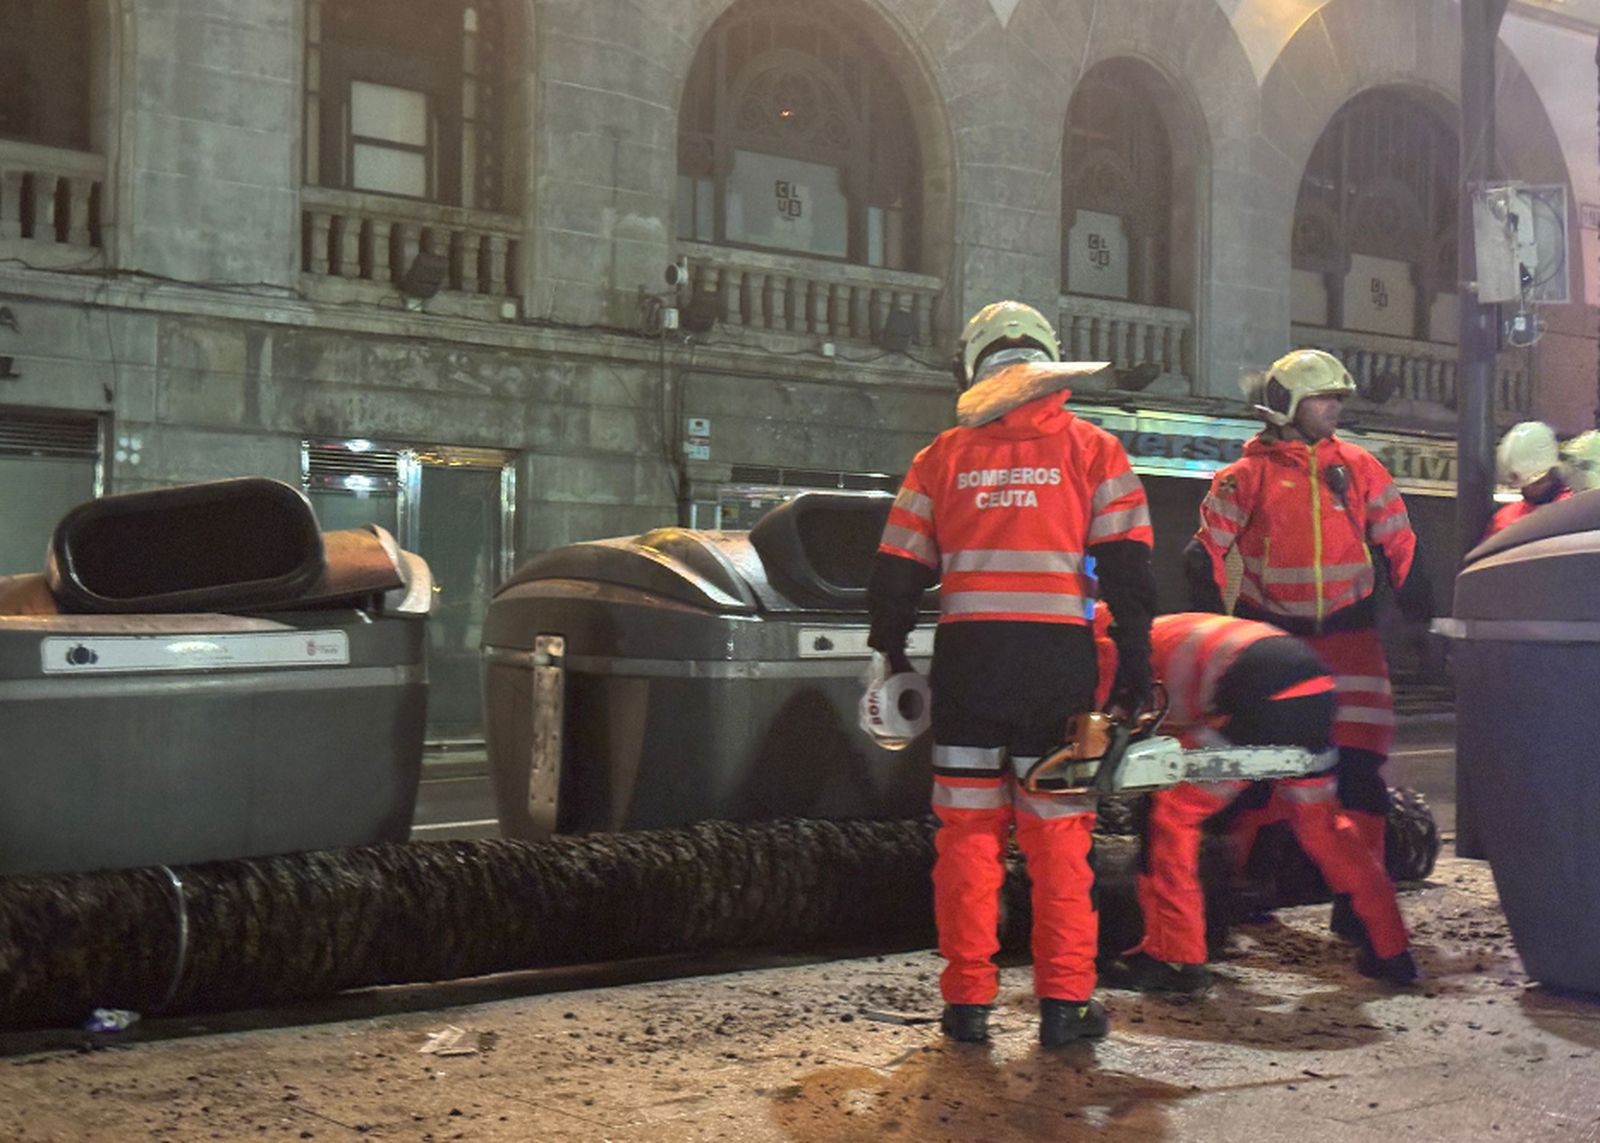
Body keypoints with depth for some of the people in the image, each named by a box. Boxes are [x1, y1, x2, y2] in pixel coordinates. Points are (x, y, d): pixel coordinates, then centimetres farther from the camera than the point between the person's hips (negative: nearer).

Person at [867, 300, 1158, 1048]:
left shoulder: (943, 457, 8)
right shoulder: (1093, 450, 5)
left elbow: (894, 575, 7)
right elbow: (1128, 567, -1)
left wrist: (892, 655, 18)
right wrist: (1135, 664, 4)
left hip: (966, 663, 1)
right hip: (1059, 664, -1)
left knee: (967, 833, 9)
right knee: (1058, 836, 6)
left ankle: (967, 999, 10)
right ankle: (1064, 1001, 5)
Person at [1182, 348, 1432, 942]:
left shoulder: (1360, 468, 8)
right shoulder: (1249, 475, 0)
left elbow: (1399, 549, 13)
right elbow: (1206, 553, 2)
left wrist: (1423, 618, 10)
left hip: (1348, 633, 2)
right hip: (1270, 634, -2)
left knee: (1359, 769, -5)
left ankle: (1356, 899, 1)